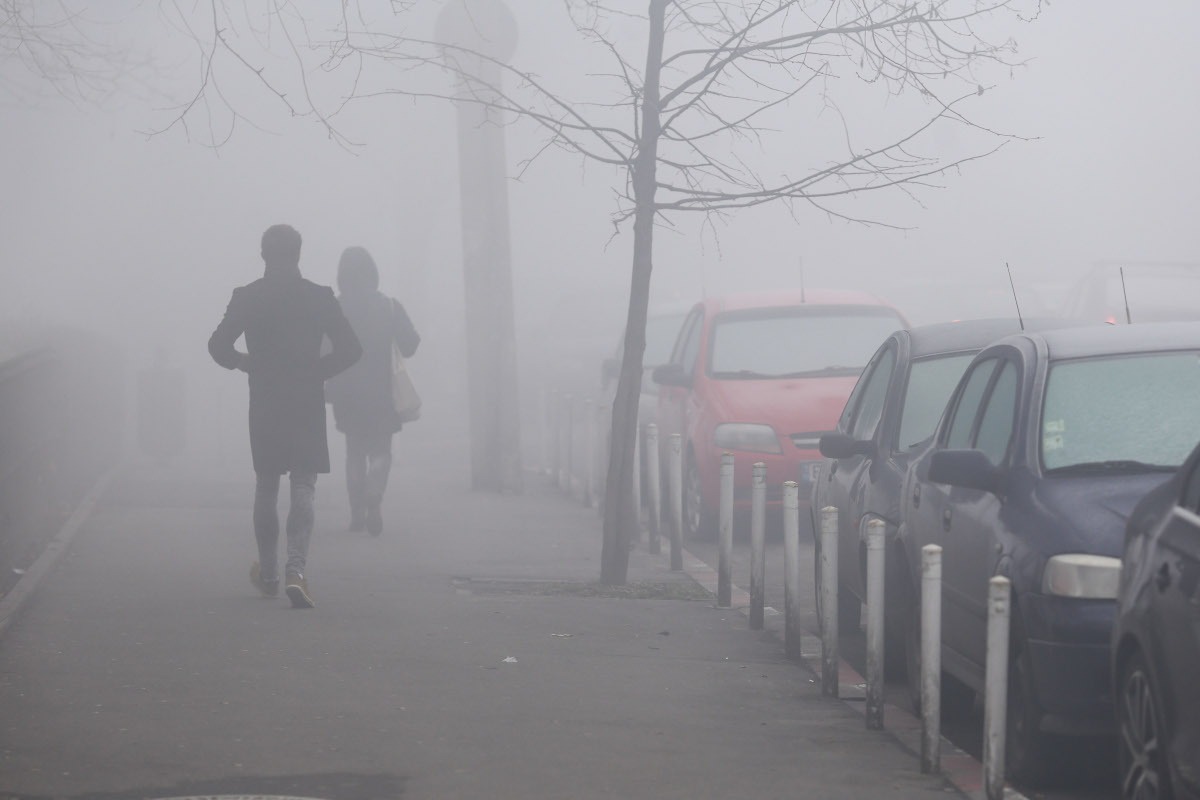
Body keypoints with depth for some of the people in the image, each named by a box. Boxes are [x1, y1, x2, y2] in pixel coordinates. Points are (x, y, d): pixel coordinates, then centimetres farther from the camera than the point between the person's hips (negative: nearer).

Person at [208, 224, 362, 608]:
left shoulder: (246, 298, -3)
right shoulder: (320, 297, -4)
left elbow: (218, 346, -6)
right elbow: (350, 349, -7)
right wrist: (318, 370, 7)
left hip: (264, 404, 1)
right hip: (308, 404, -1)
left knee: (266, 488, 15)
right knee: (303, 488, -3)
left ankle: (268, 573, 23)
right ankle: (296, 569, -21)